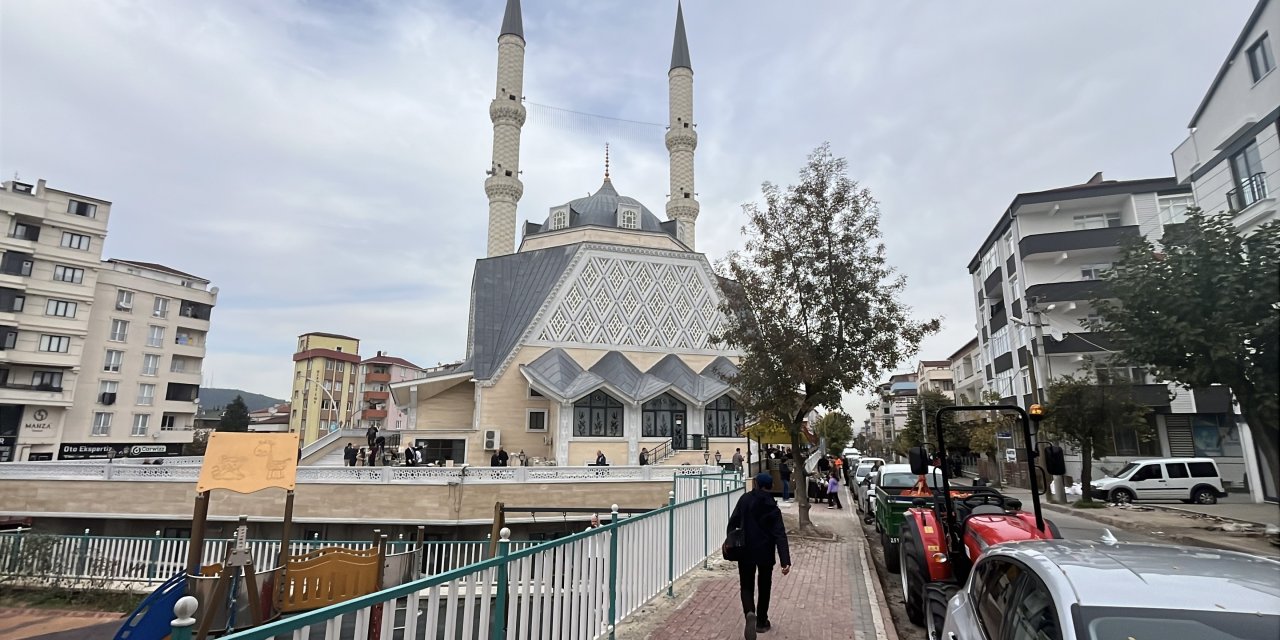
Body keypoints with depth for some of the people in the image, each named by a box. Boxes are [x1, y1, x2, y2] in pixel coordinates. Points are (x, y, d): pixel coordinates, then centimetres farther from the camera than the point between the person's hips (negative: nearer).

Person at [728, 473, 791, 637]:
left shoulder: (745, 499, -6)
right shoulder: (773, 508, -10)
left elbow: (733, 522, -3)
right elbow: (780, 536, -16)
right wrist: (785, 561, -18)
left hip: (745, 551, 0)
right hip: (765, 553, 0)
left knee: (746, 586, 9)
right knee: (764, 587, 18)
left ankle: (750, 613, -17)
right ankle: (761, 622, 27)